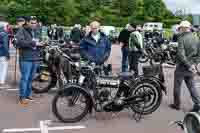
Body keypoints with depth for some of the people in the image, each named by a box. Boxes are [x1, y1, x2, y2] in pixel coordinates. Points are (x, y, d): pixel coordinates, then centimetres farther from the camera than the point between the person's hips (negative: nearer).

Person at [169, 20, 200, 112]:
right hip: (190, 67, 6)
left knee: (177, 86, 10)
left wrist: (188, 66, -19)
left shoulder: (182, 38, -16)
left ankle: (176, 104, 20)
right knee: (191, 86, 15)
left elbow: (181, 54, -25)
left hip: (182, 66, -5)